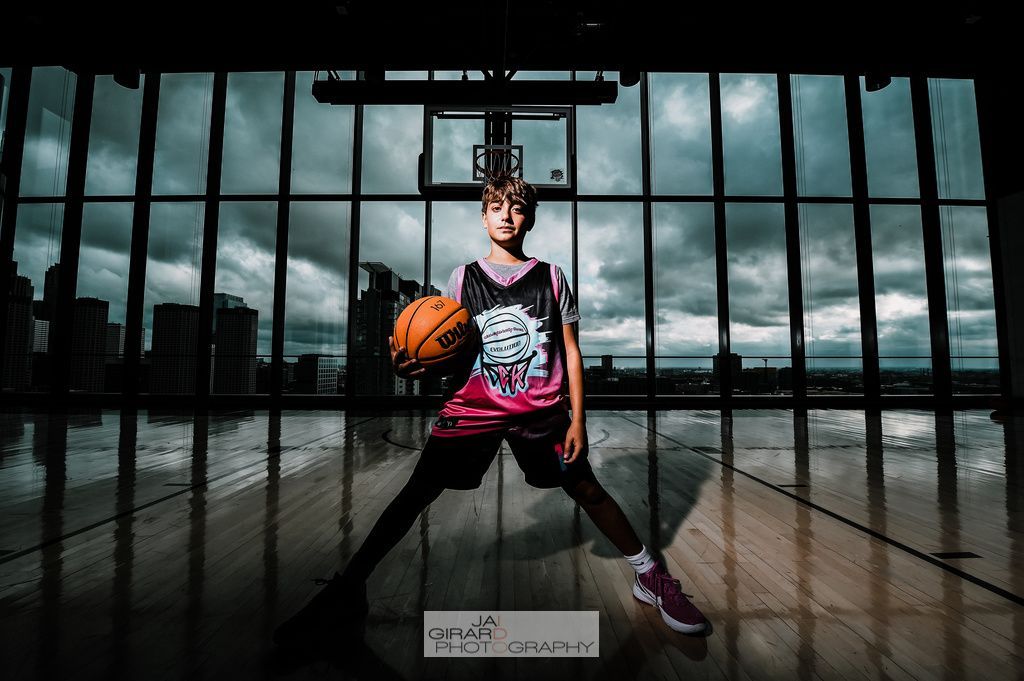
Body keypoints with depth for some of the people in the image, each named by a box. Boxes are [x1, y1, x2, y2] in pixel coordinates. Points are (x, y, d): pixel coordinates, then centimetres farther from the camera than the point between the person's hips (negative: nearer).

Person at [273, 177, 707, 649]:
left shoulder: (551, 276, 4)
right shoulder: (463, 278, 4)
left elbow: (571, 352, 4)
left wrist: (577, 419, -2)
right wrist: (413, 366, -18)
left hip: (541, 412, 0)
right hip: (472, 409, 1)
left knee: (586, 489, 2)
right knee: (415, 494, -2)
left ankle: (650, 577, 25)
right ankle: (347, 589, 14)